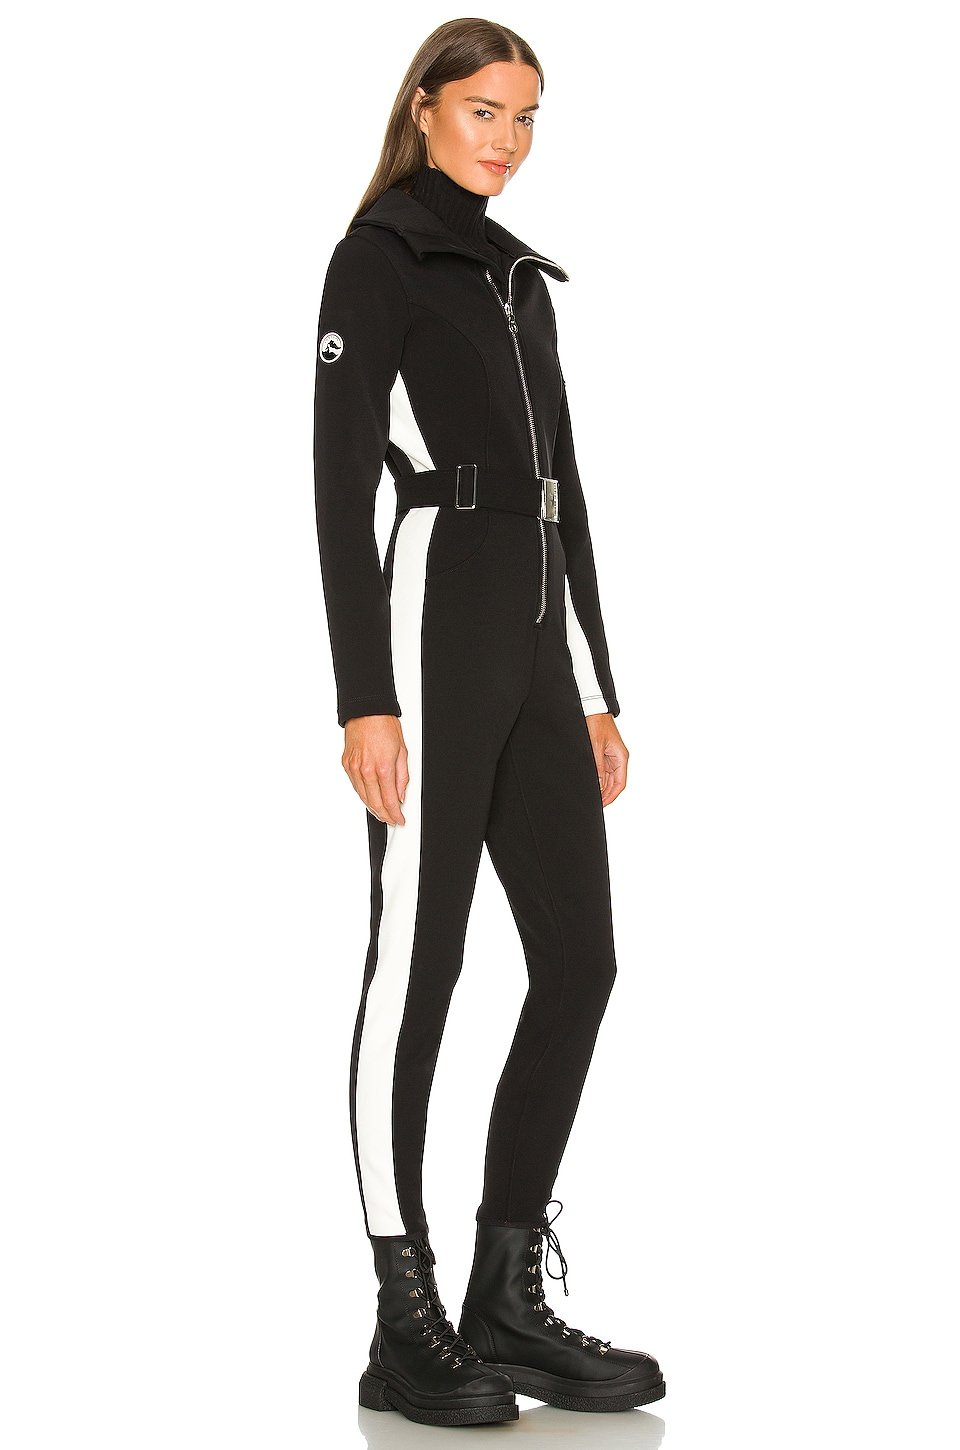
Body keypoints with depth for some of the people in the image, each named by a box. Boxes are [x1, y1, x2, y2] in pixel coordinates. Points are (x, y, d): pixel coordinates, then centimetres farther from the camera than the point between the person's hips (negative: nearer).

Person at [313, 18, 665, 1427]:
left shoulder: (520, 277, 20)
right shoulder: (377, 257, -3)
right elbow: (342, 485, -11)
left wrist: (597, 689, 15)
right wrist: (364, 700, -18)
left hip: (538, 640, 8)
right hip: (432, 621, -8)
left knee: (579, 957, 5)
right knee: (419, 963, -4)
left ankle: (509, 1306, 14)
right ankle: (408, 1331, 4)